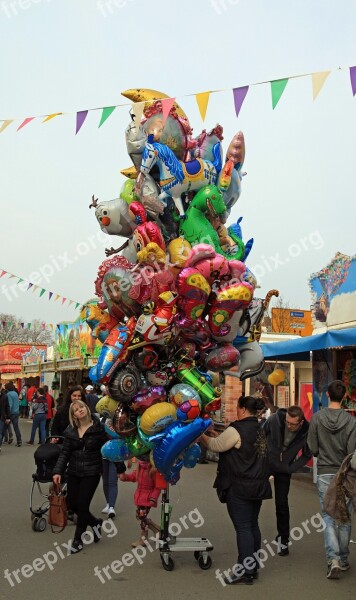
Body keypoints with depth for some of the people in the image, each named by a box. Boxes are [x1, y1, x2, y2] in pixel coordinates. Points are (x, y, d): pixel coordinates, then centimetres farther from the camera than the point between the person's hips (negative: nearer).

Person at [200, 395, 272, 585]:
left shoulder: (237, 429, -15)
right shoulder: (260, 429, 11)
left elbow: (216, 445, -10)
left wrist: (201, 435, 6)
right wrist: (216, 433, 17)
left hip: (240, 488, -8)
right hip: (258, 485, 8)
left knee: (243, 528, -5)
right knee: (253, 525, 14)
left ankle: (245, 572, -1)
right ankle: (253, 567, 22)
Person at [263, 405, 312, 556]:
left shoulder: (306, 432, -20)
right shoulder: (275, 419, -24)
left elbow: (307, 455, -4)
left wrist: (291, 468, -11)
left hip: (284, 469, 0)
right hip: (264, 462, 0)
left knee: (281, 503, 4)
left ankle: (283, 539, 21)